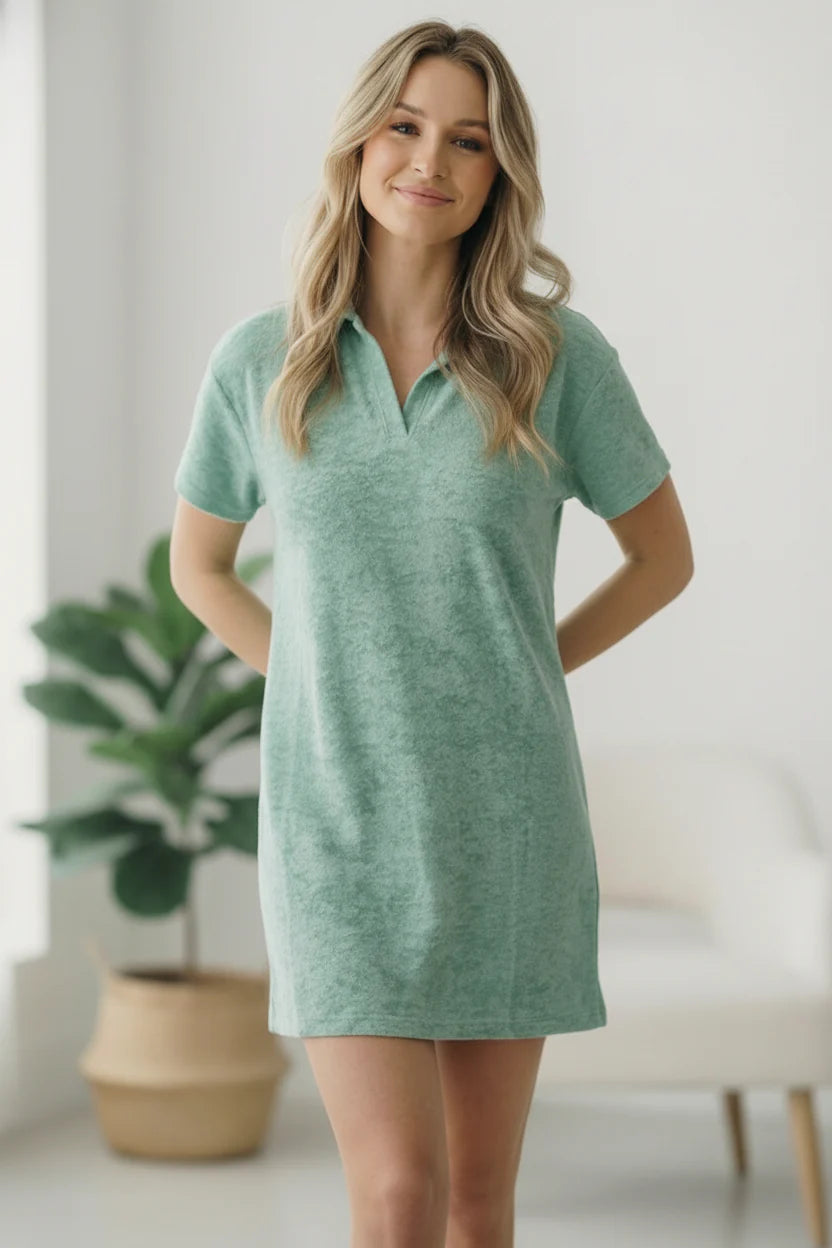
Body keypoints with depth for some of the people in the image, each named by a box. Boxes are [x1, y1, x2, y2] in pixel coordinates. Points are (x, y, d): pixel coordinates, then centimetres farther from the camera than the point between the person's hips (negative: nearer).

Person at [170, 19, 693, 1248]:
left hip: (509, 817, 1)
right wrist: (323, 684, 4)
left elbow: (664, 556, 9)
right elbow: (199, 566, 14)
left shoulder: (559, 354, -3)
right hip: (339, 822, -1)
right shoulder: (261, 360, -1)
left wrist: (519, 674, 4)